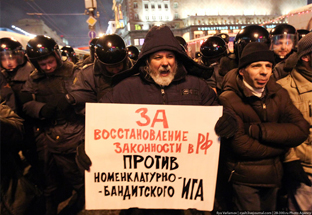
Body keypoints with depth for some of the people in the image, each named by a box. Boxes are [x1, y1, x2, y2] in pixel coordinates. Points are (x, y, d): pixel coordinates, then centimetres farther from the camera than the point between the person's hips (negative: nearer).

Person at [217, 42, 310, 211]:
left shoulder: (279, 94, 1)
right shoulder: (229, 99, -18)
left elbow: (301, 130, -9)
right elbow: (241, 145, -23)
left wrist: (256, 129, -21)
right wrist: (282, 144, -10)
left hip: (273, 176, 6)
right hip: (243, 179, -5)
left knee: (269, 209, 22)